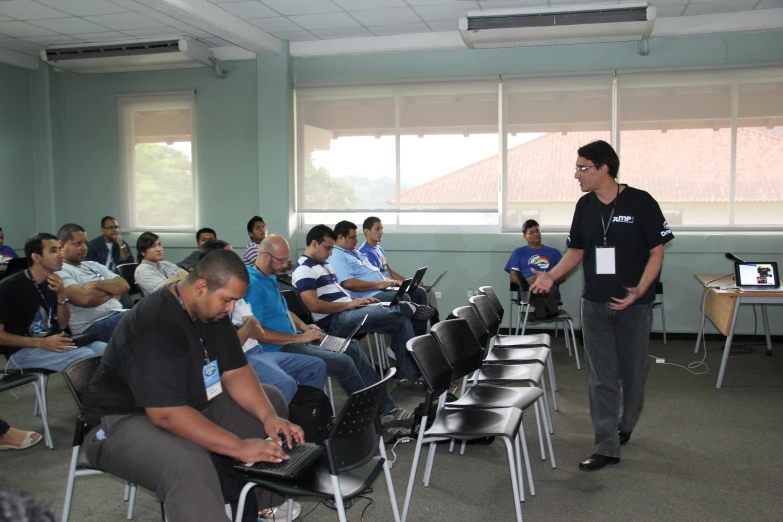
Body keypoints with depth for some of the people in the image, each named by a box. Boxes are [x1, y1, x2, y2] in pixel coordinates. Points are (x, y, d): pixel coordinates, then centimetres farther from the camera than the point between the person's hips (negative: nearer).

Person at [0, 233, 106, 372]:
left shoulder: (52, 283, 6)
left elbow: (62, 325, 8)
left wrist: (61, 295, -9)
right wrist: (42, 342, -23)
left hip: (52, 342, 7)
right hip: (22, 350, -6)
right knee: (86, 356, -28)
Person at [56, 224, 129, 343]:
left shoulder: (93, 265, 21)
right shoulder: (59, 272, -2)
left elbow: (124, 286, 11)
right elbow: (85, 298, -17)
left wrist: (97, 284, -5)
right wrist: (112, 291, 1)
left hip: (118, 316, 8)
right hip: (92, 327, -8)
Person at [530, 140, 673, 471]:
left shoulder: (640, 202, -10)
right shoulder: (585, 206, 4)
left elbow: (657, 251, -8)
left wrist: (639, 290, -21)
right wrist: (552, 276, -5)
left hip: (634, 304, -3)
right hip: (595, 304, 4)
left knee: (632, 372, 11)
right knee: (601, 378, 2)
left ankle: (625, 426, 36)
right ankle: (607, 447, 7)